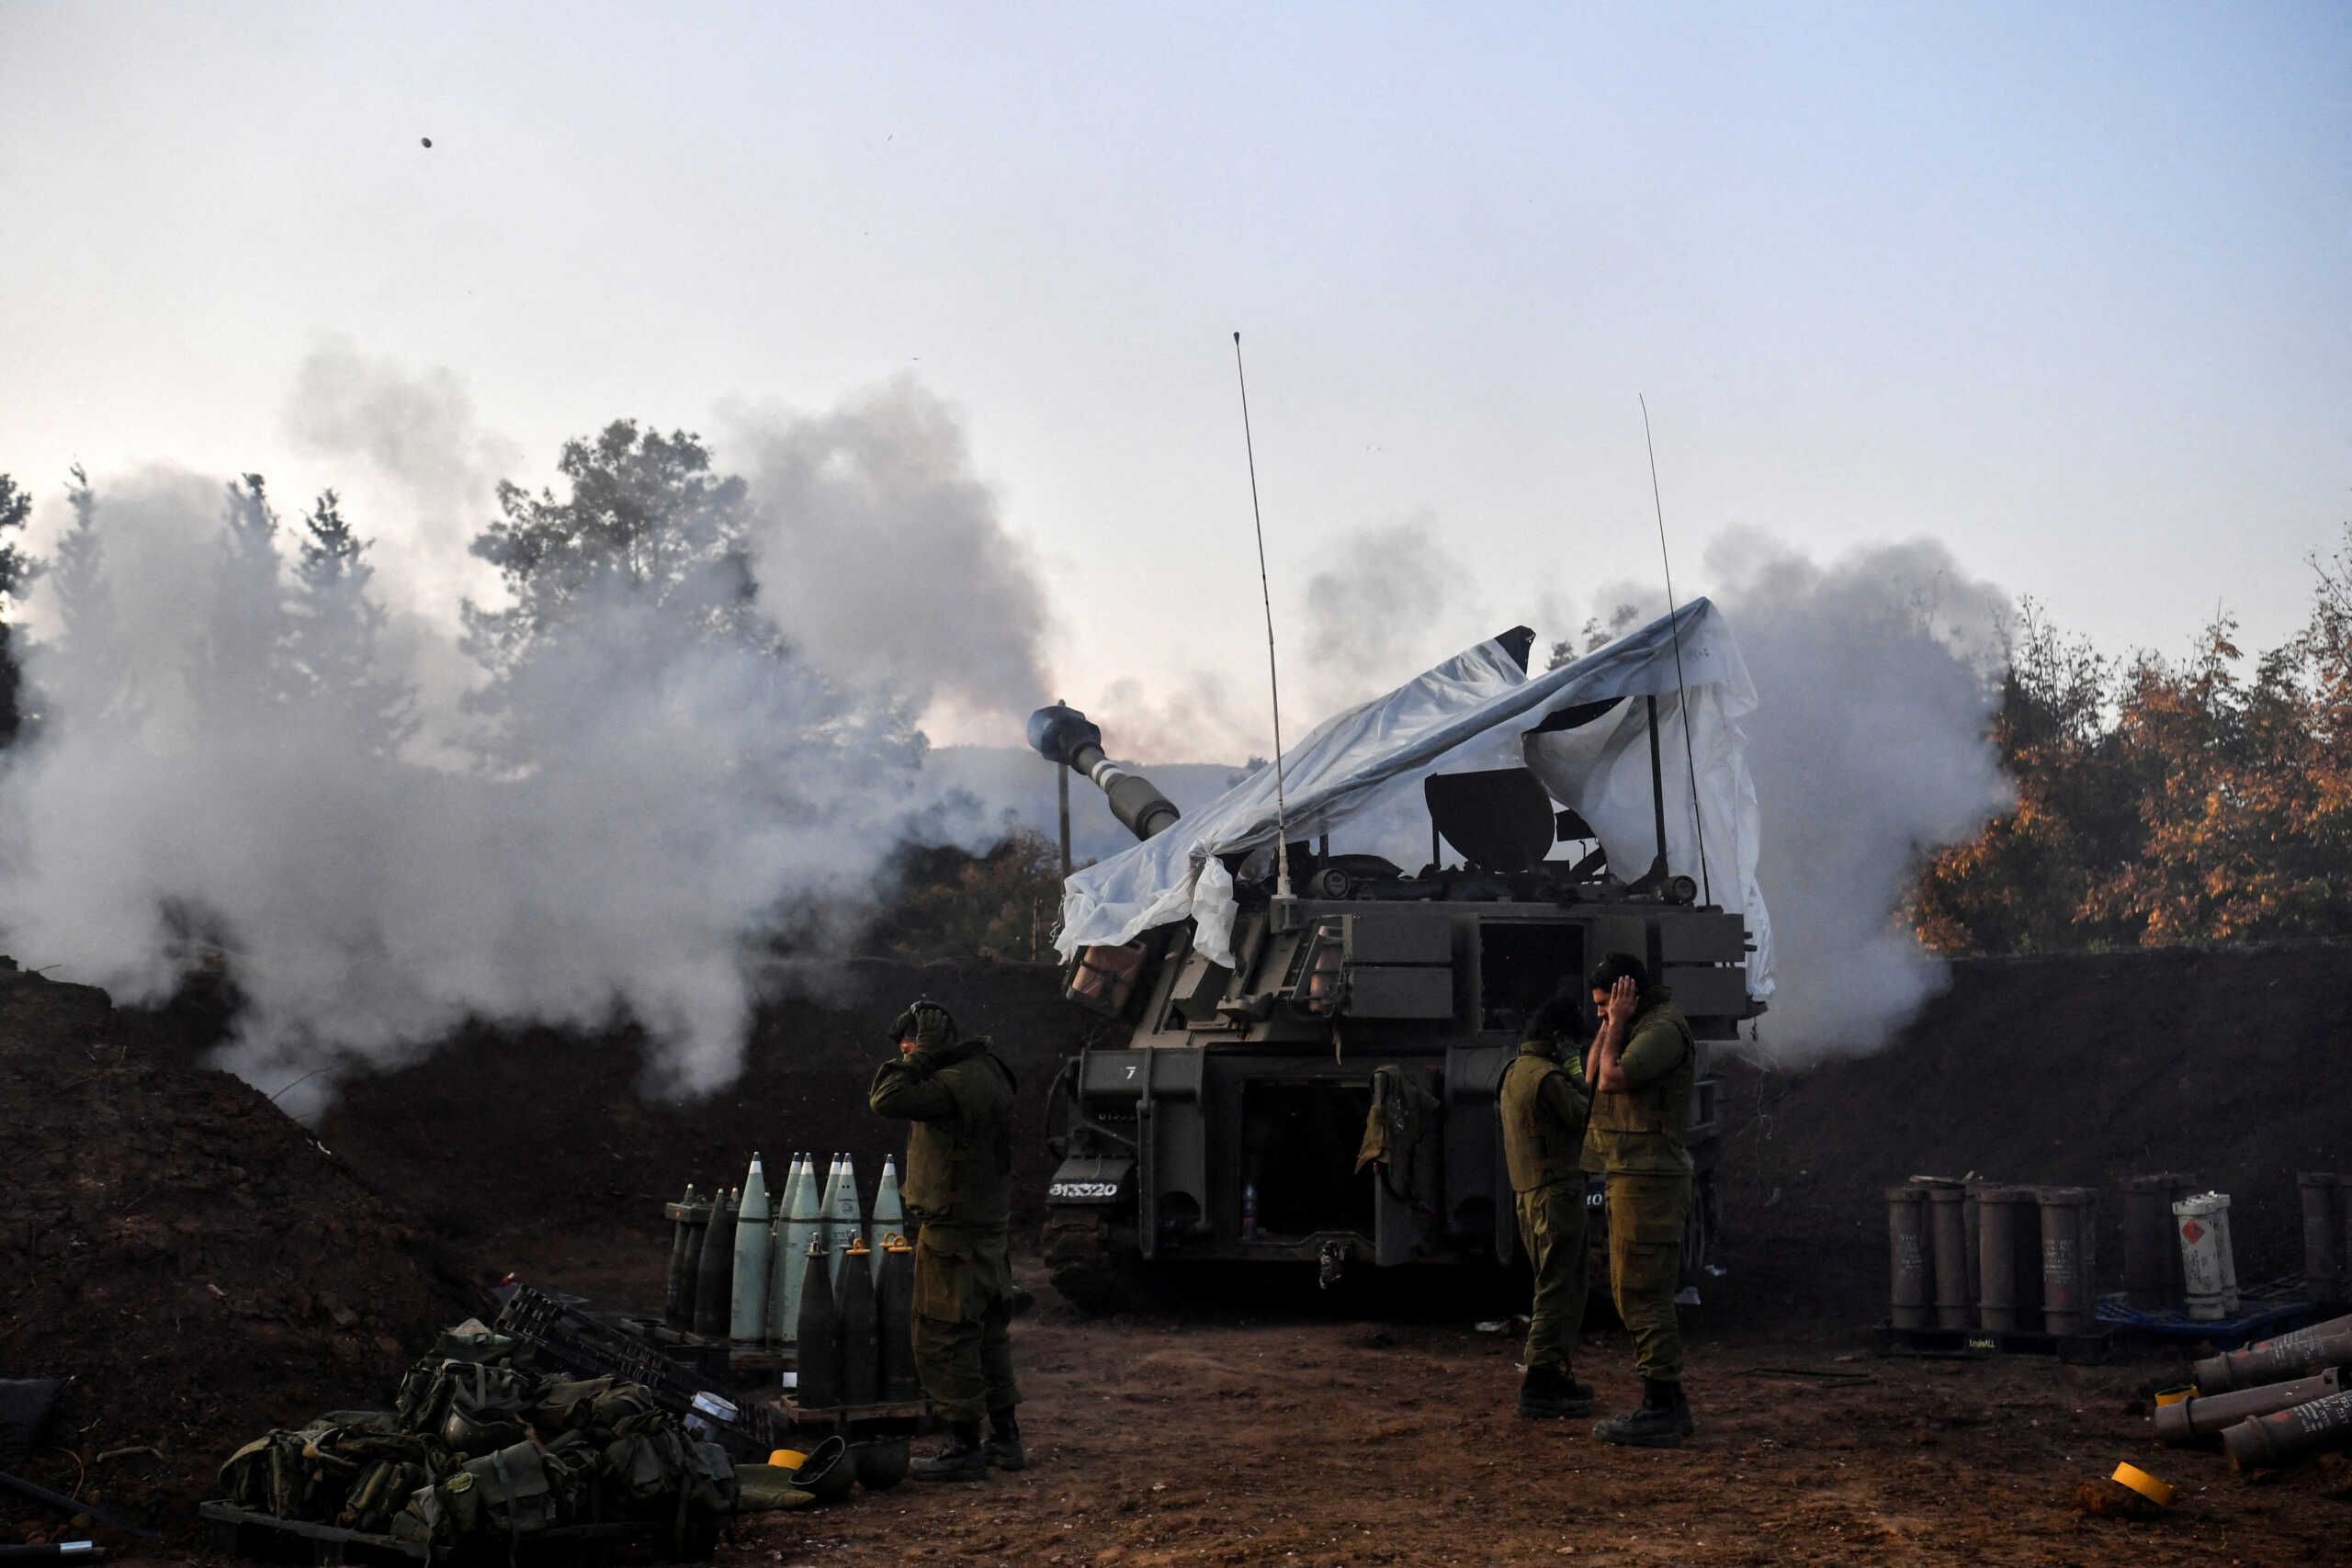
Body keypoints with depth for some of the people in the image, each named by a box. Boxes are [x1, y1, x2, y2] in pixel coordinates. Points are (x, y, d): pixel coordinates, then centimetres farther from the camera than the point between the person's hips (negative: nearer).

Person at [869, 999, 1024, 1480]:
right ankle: (1005, 1439, 25)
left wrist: (916, 1060, -15)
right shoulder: (985, 1072, 11)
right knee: (988, 1333, 17)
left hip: (954, 1232, -10)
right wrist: (922, 1064, 11)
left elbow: (886, 1099, -27)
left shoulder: (956, 1083, -21)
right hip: (991, 1226, 10)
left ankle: (964, 1448, 1)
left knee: (944, 1337, -3)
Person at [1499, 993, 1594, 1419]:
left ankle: (1555, 1377, 24)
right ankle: (1541, 1387, -9)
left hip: (1527, 1192, 10)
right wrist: (1578, 1080, 3)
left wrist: (1571, 1080, 14)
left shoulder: (1513, 1073, 16)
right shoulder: (1548, 1076, -15)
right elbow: (1585, 1118, -11)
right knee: (1558, 1290, -8)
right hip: (1557, 1191, -10)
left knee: (1559, 1288, 18)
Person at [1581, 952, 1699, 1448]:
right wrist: (1610, 1024, 10)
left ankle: (1660, 1412, -7)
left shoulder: (1663, 1029, -14)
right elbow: (1593, 1076, 20)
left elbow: (1612, 1079, -22)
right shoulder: (1641, 1028, 19)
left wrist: (1618, 1024, -10)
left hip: (1648, 1179, -11)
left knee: (1642, 1295, -9)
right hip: (1631, 1178, 11)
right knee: (1634, 1295, 15)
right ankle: (1670, 1406, 20)